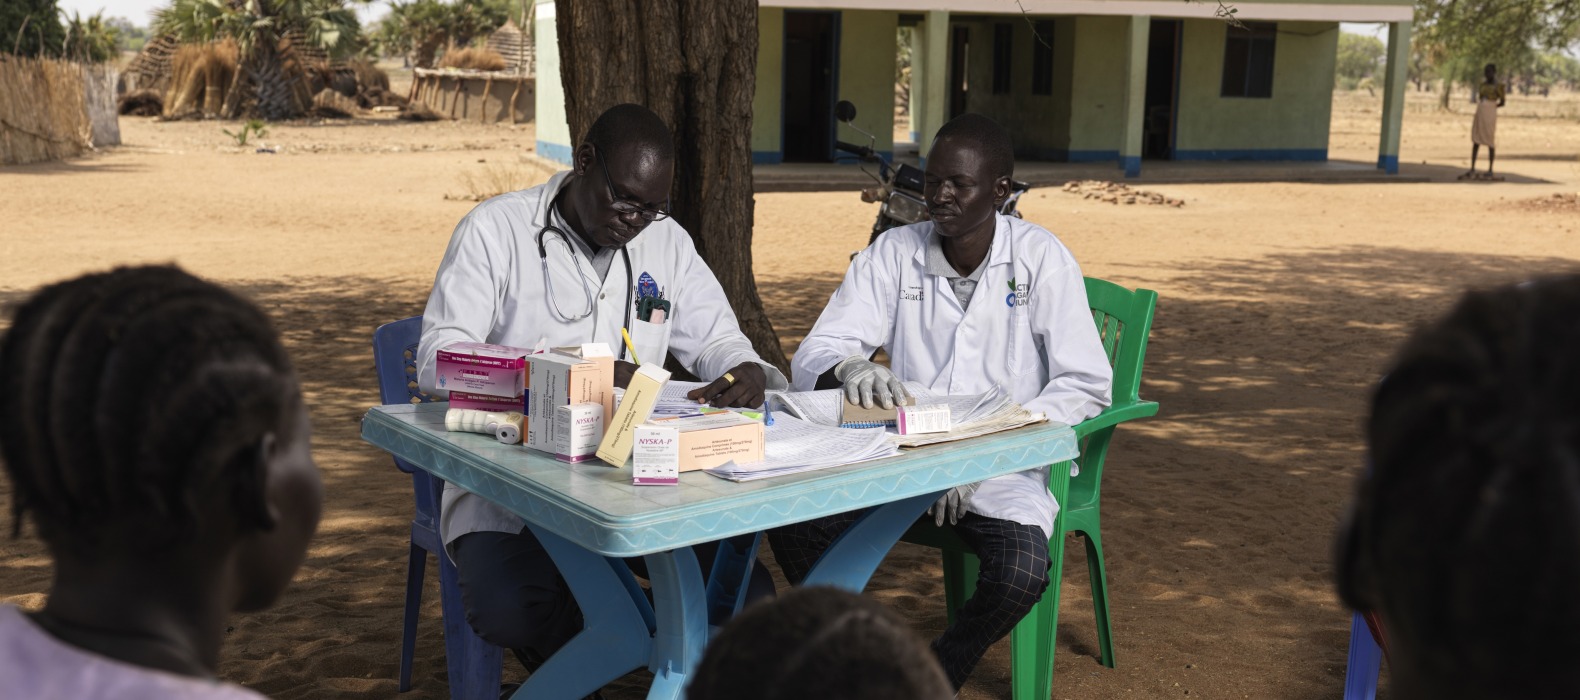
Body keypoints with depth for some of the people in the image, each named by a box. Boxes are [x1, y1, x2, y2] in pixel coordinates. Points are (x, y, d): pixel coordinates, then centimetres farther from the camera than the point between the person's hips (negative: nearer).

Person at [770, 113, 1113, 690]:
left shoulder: (1041, 258, -5)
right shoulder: (894, 252, 2)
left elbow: (1086, 383, -8)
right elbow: (811, 359, -2)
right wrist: (850, 368, -28)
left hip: (1003, 468, -2)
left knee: (1022, 573, -32)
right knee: (791, 521, -22)